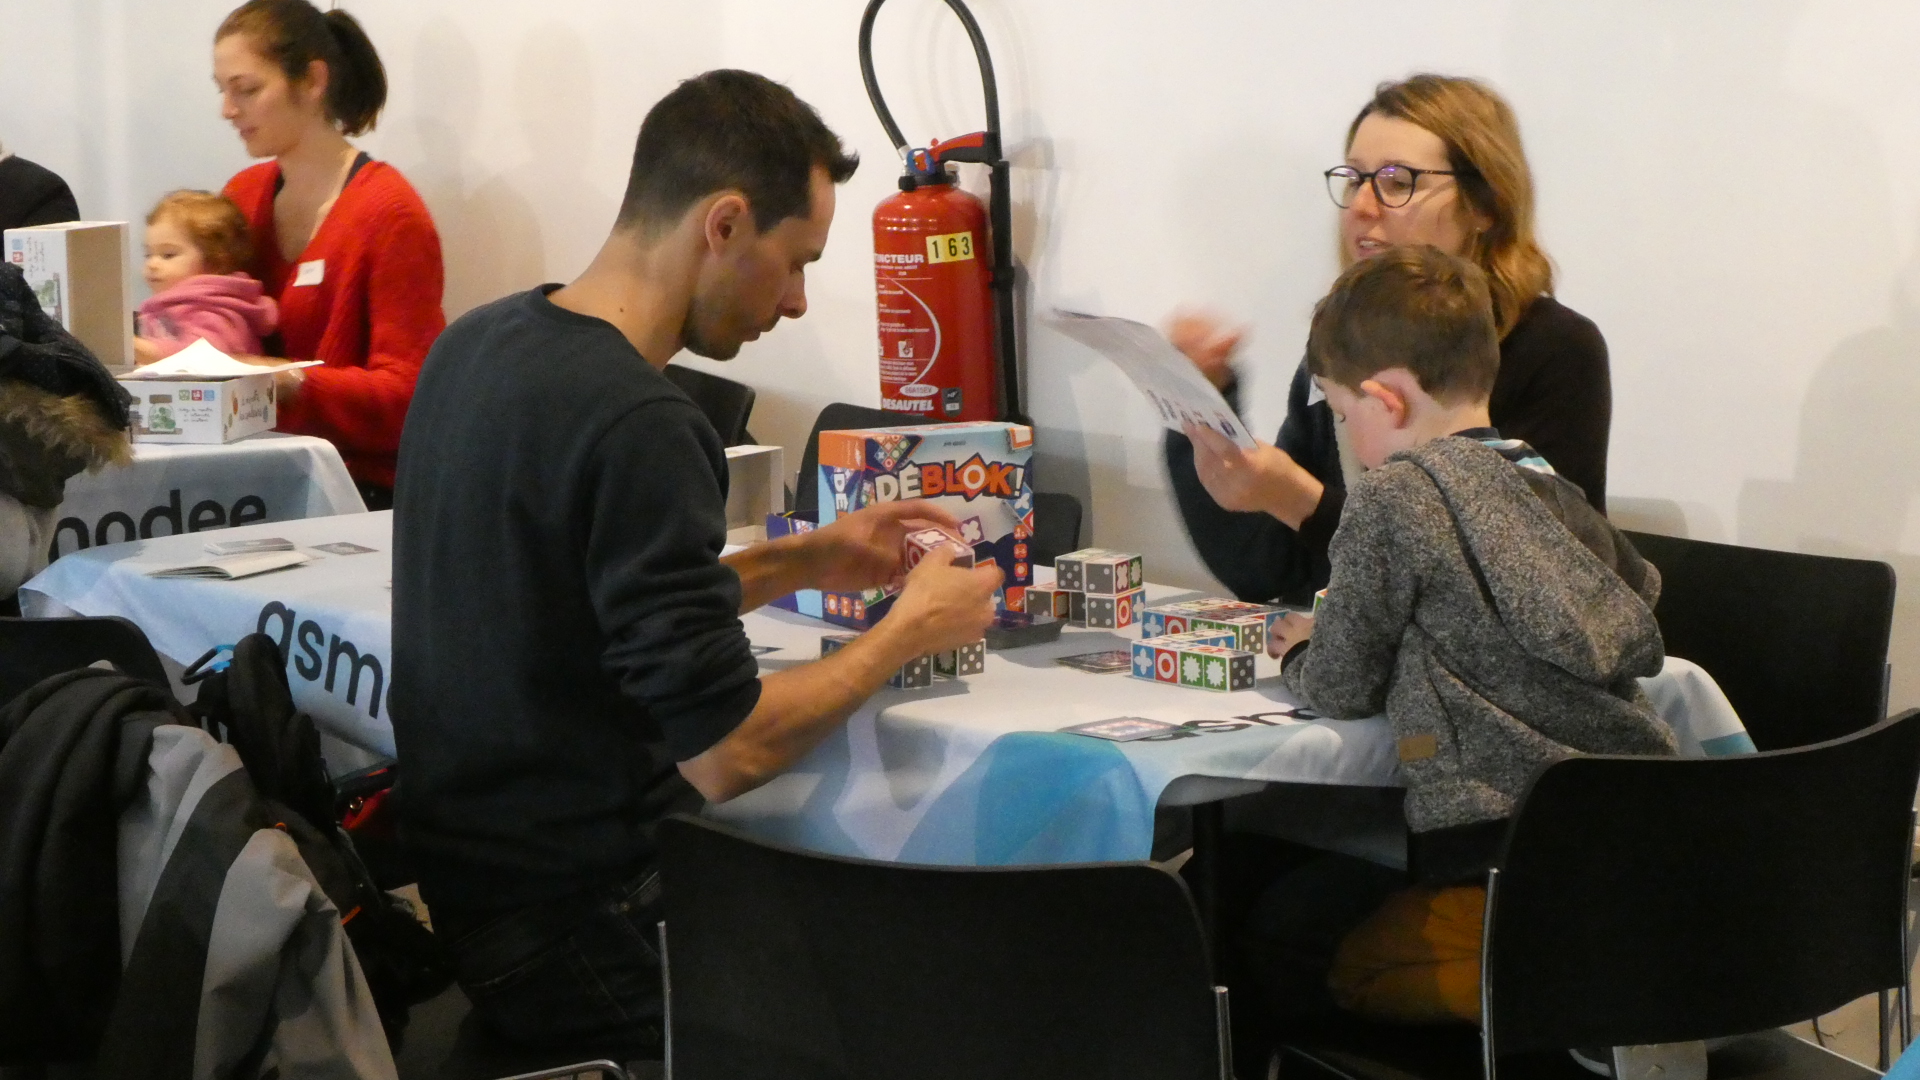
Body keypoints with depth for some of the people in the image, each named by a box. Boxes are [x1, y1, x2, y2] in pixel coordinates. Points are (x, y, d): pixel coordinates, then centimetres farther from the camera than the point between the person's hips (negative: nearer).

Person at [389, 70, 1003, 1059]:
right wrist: (909, 631, -6)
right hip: (577, 931, -9)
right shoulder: (636, 426, -23)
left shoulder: (473, 346, 5)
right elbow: (725, 755, -21)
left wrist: (802, 563, 16)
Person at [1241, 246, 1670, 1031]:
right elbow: (1642, 589, 33)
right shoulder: (1558, 488, 12)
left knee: (1280, 932, 10)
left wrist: (1300, 650, 20)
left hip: (1501, 857, -7)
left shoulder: (1393, 494, -8)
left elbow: (1341, 689, -4)